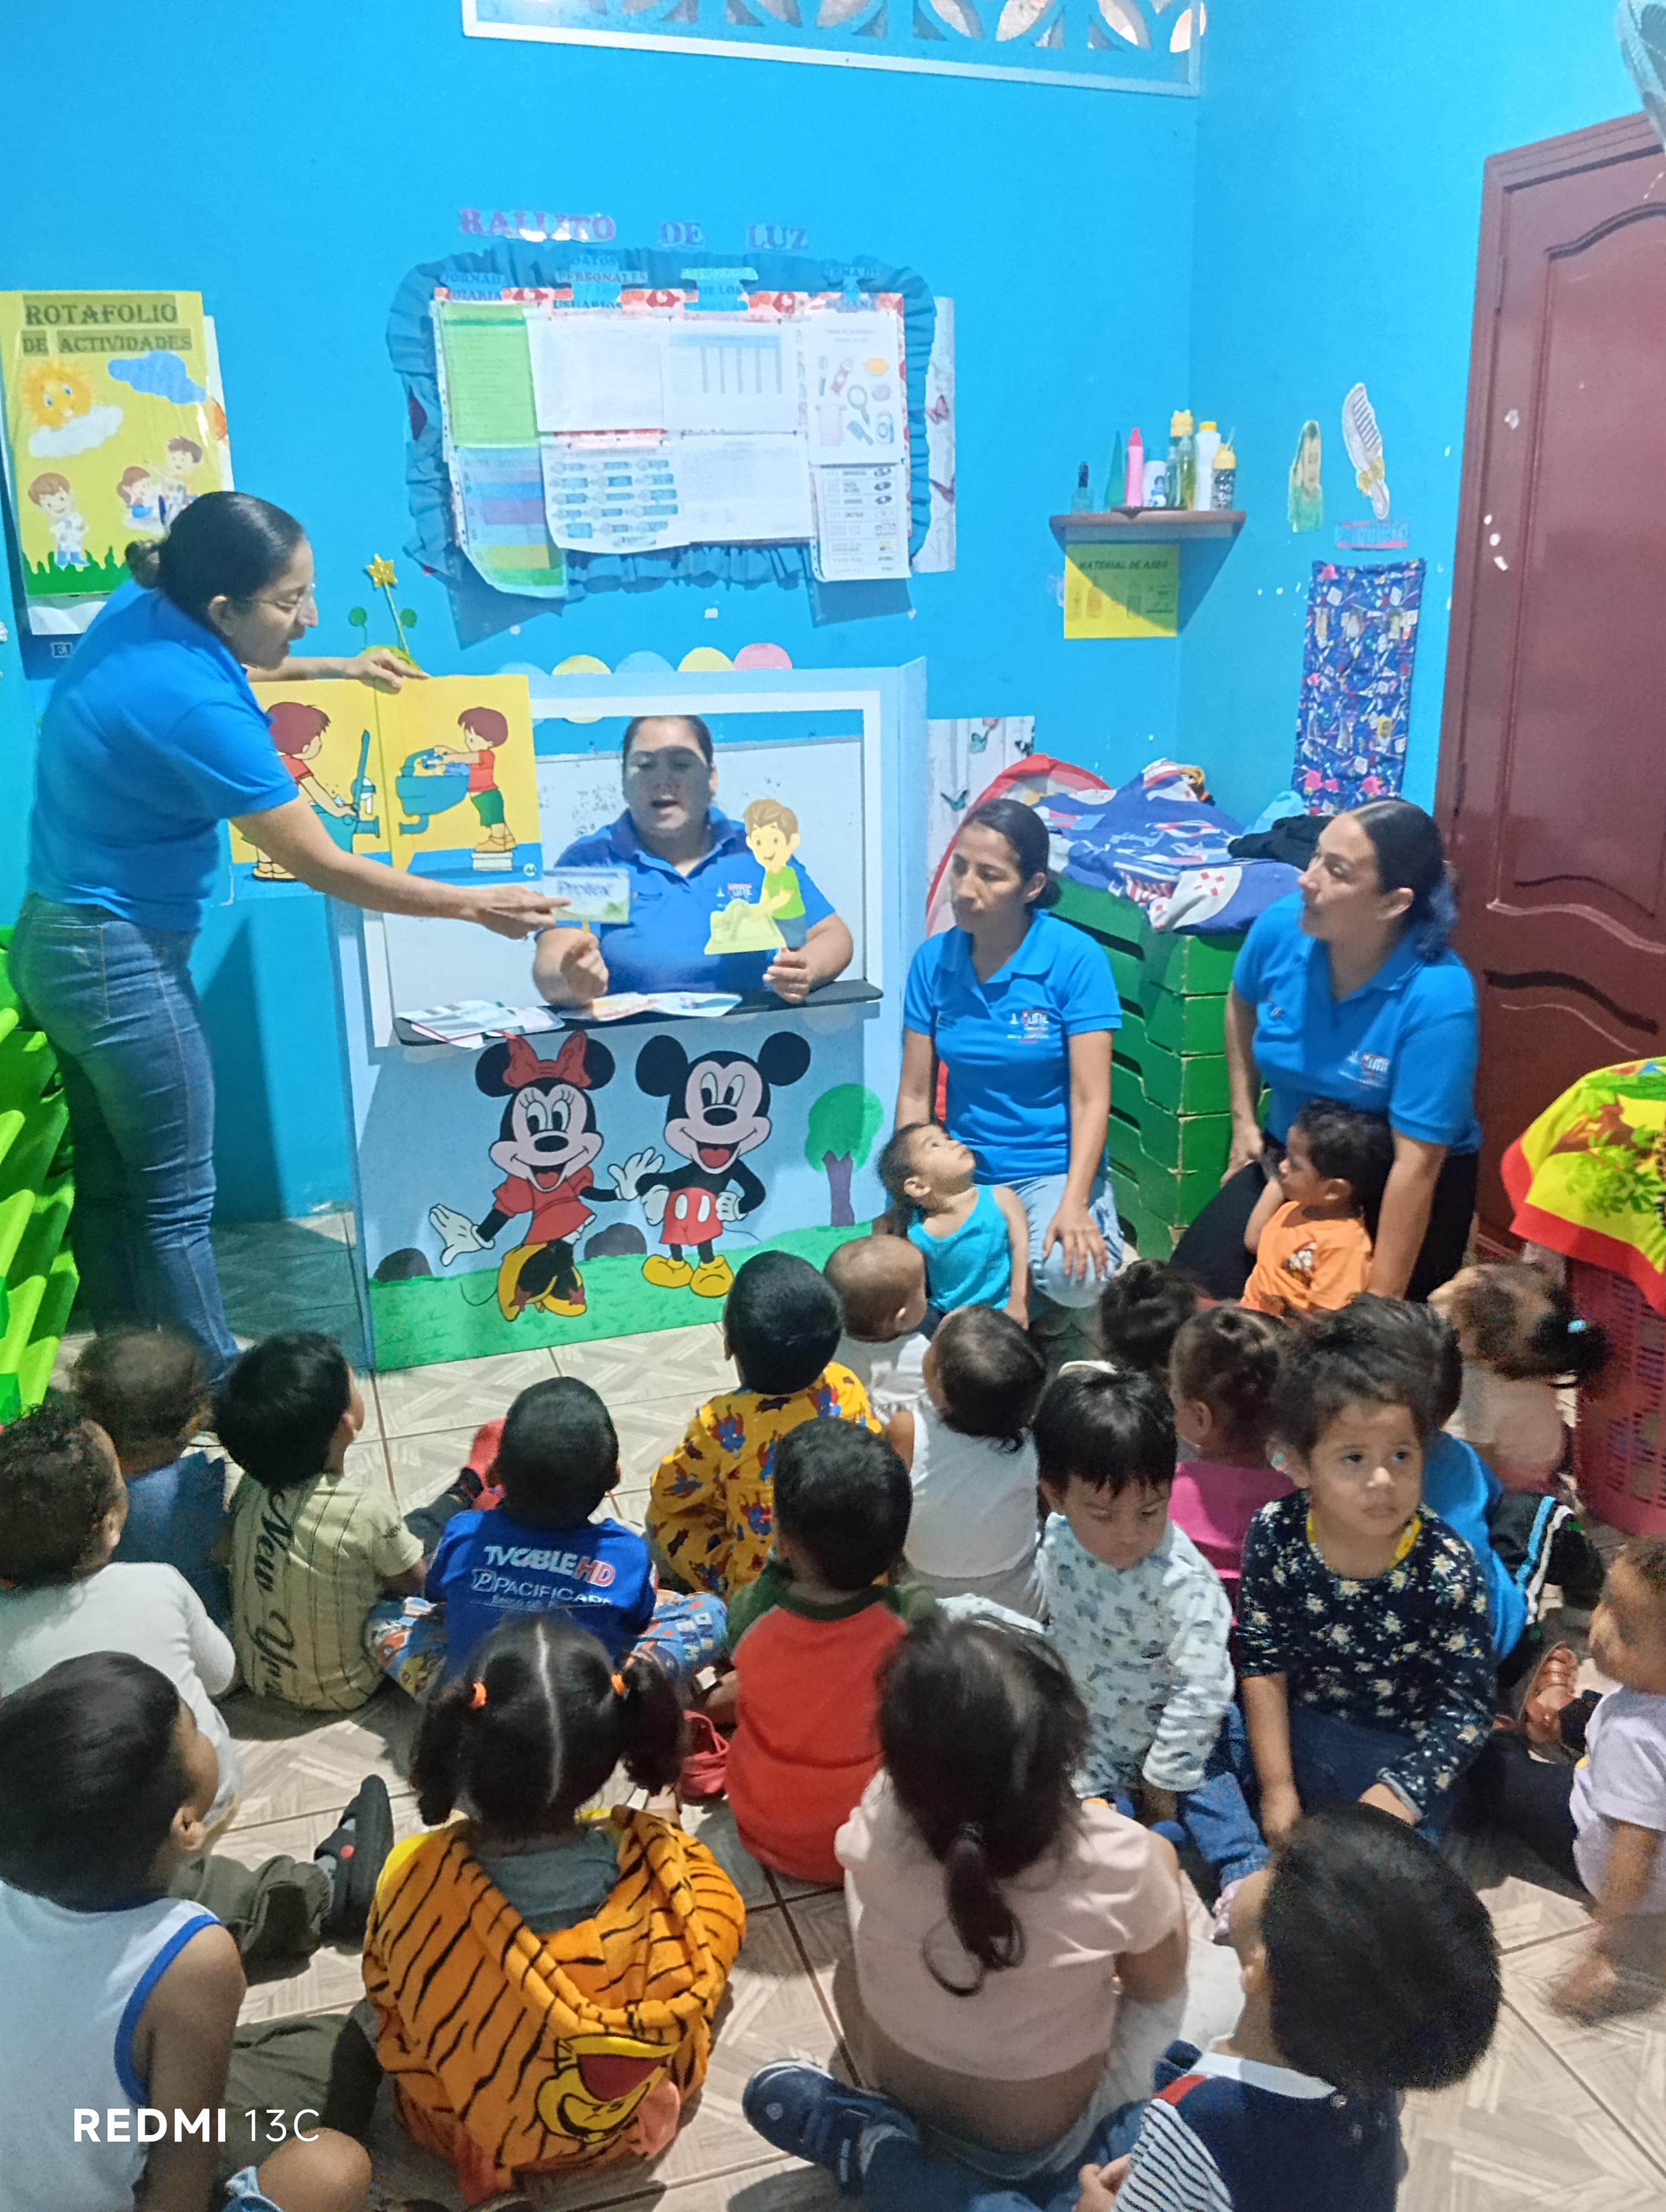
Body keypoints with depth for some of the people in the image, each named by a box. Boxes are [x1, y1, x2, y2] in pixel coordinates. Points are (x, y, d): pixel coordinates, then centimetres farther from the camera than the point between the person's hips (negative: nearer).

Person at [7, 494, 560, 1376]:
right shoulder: (198, 710, -28)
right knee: (177, 1200, 5)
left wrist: (331, 668, 19)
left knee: (110, 1177, 20)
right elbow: (327, 869, -22)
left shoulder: (141, 609, -3)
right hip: (122, 962, -9)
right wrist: (476, 905, -15)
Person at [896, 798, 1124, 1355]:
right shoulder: (932, 960, -2)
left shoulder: (1075, 957, -12)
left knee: (1073, 1275, -32)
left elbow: (1090, 1099, -14)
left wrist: (1074, 1203, -24)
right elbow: (914, 1094, 3)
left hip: (1053, 1168, -3)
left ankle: (1044, 1295, 8)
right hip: (963, 1170, 3)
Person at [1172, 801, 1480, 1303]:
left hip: (1394, 1188, -4)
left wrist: (1380, 1304, -28)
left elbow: (1416, 1165, -29)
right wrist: (1243, 1119, 8)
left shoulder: (1437, 998, -31)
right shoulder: (1282, 927, -16)